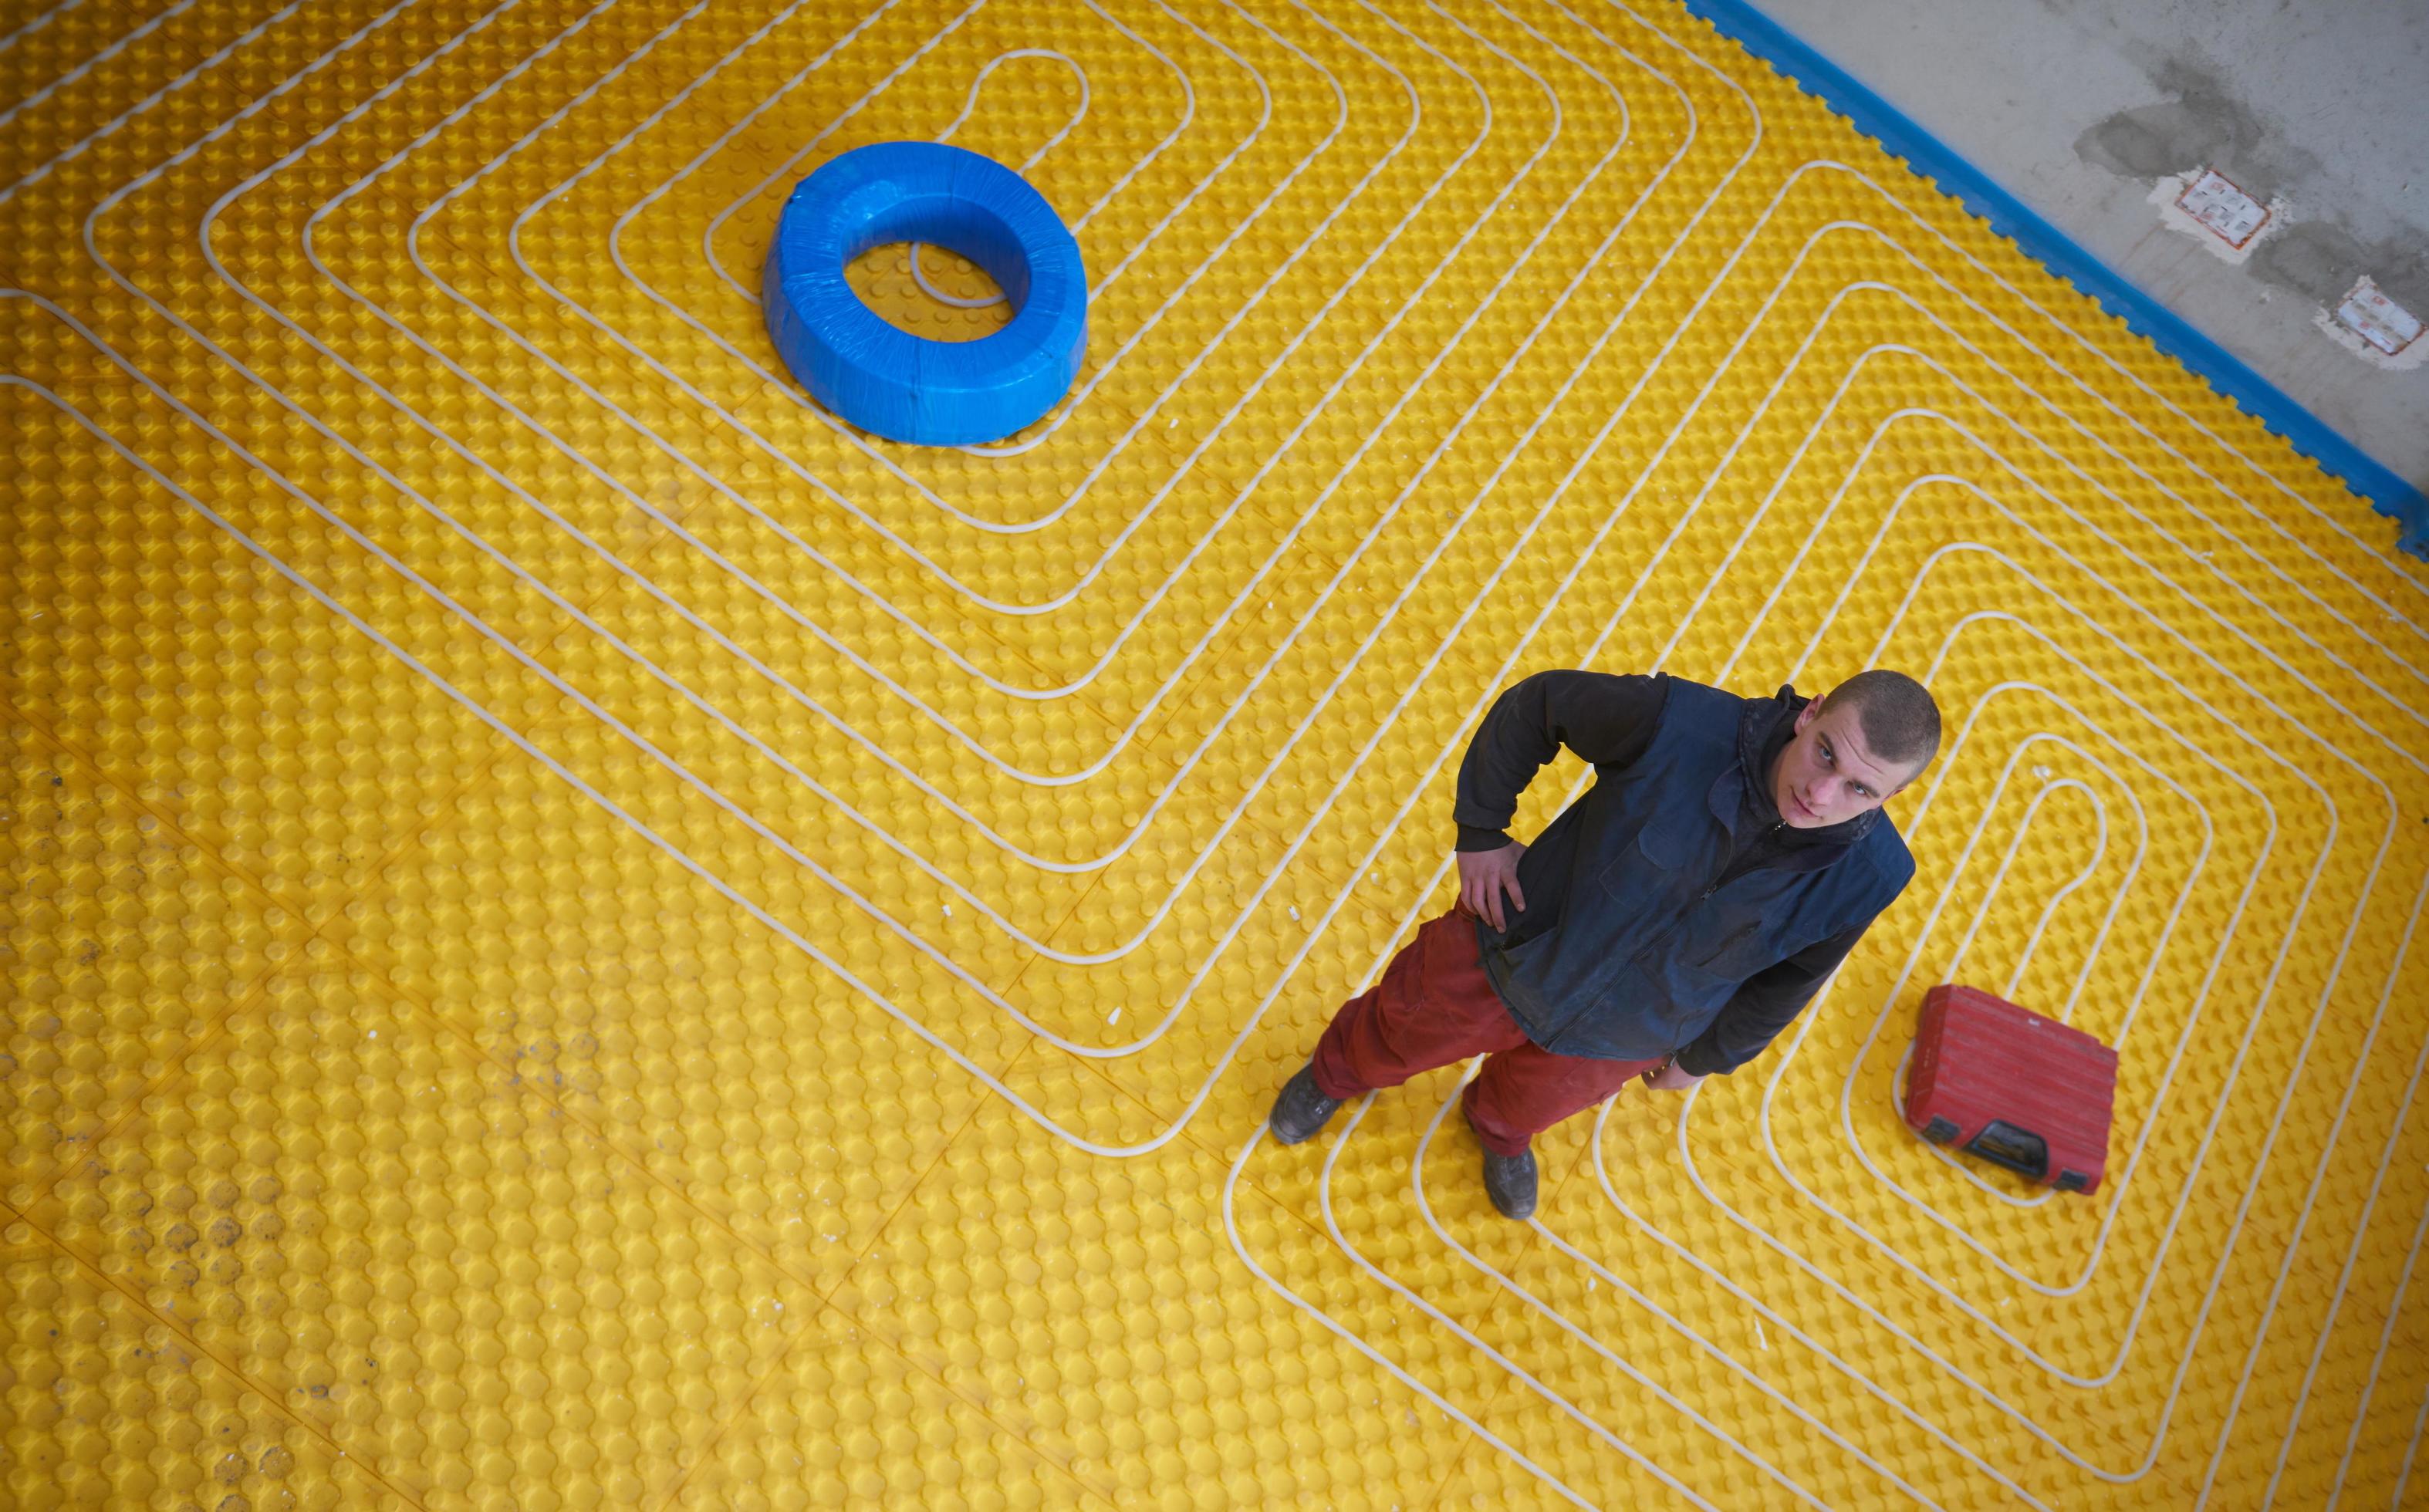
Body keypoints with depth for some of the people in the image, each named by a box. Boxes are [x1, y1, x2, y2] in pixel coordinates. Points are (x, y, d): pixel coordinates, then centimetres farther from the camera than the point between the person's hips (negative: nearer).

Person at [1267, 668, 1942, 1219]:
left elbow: (1790, 976, -6)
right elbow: (1538, 703, -18)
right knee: (1397, 1035, 26)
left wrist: (1705, 1057, 8)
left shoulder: (1866, 876, -28)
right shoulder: (1682, 722, -37)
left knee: (1534, 1099, 33)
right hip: (1510, 952, -1)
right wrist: (1480, 832, -14)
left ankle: (1499, 1130, 72)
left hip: (1617, 1040, 2)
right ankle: (1339, 1073, 64)